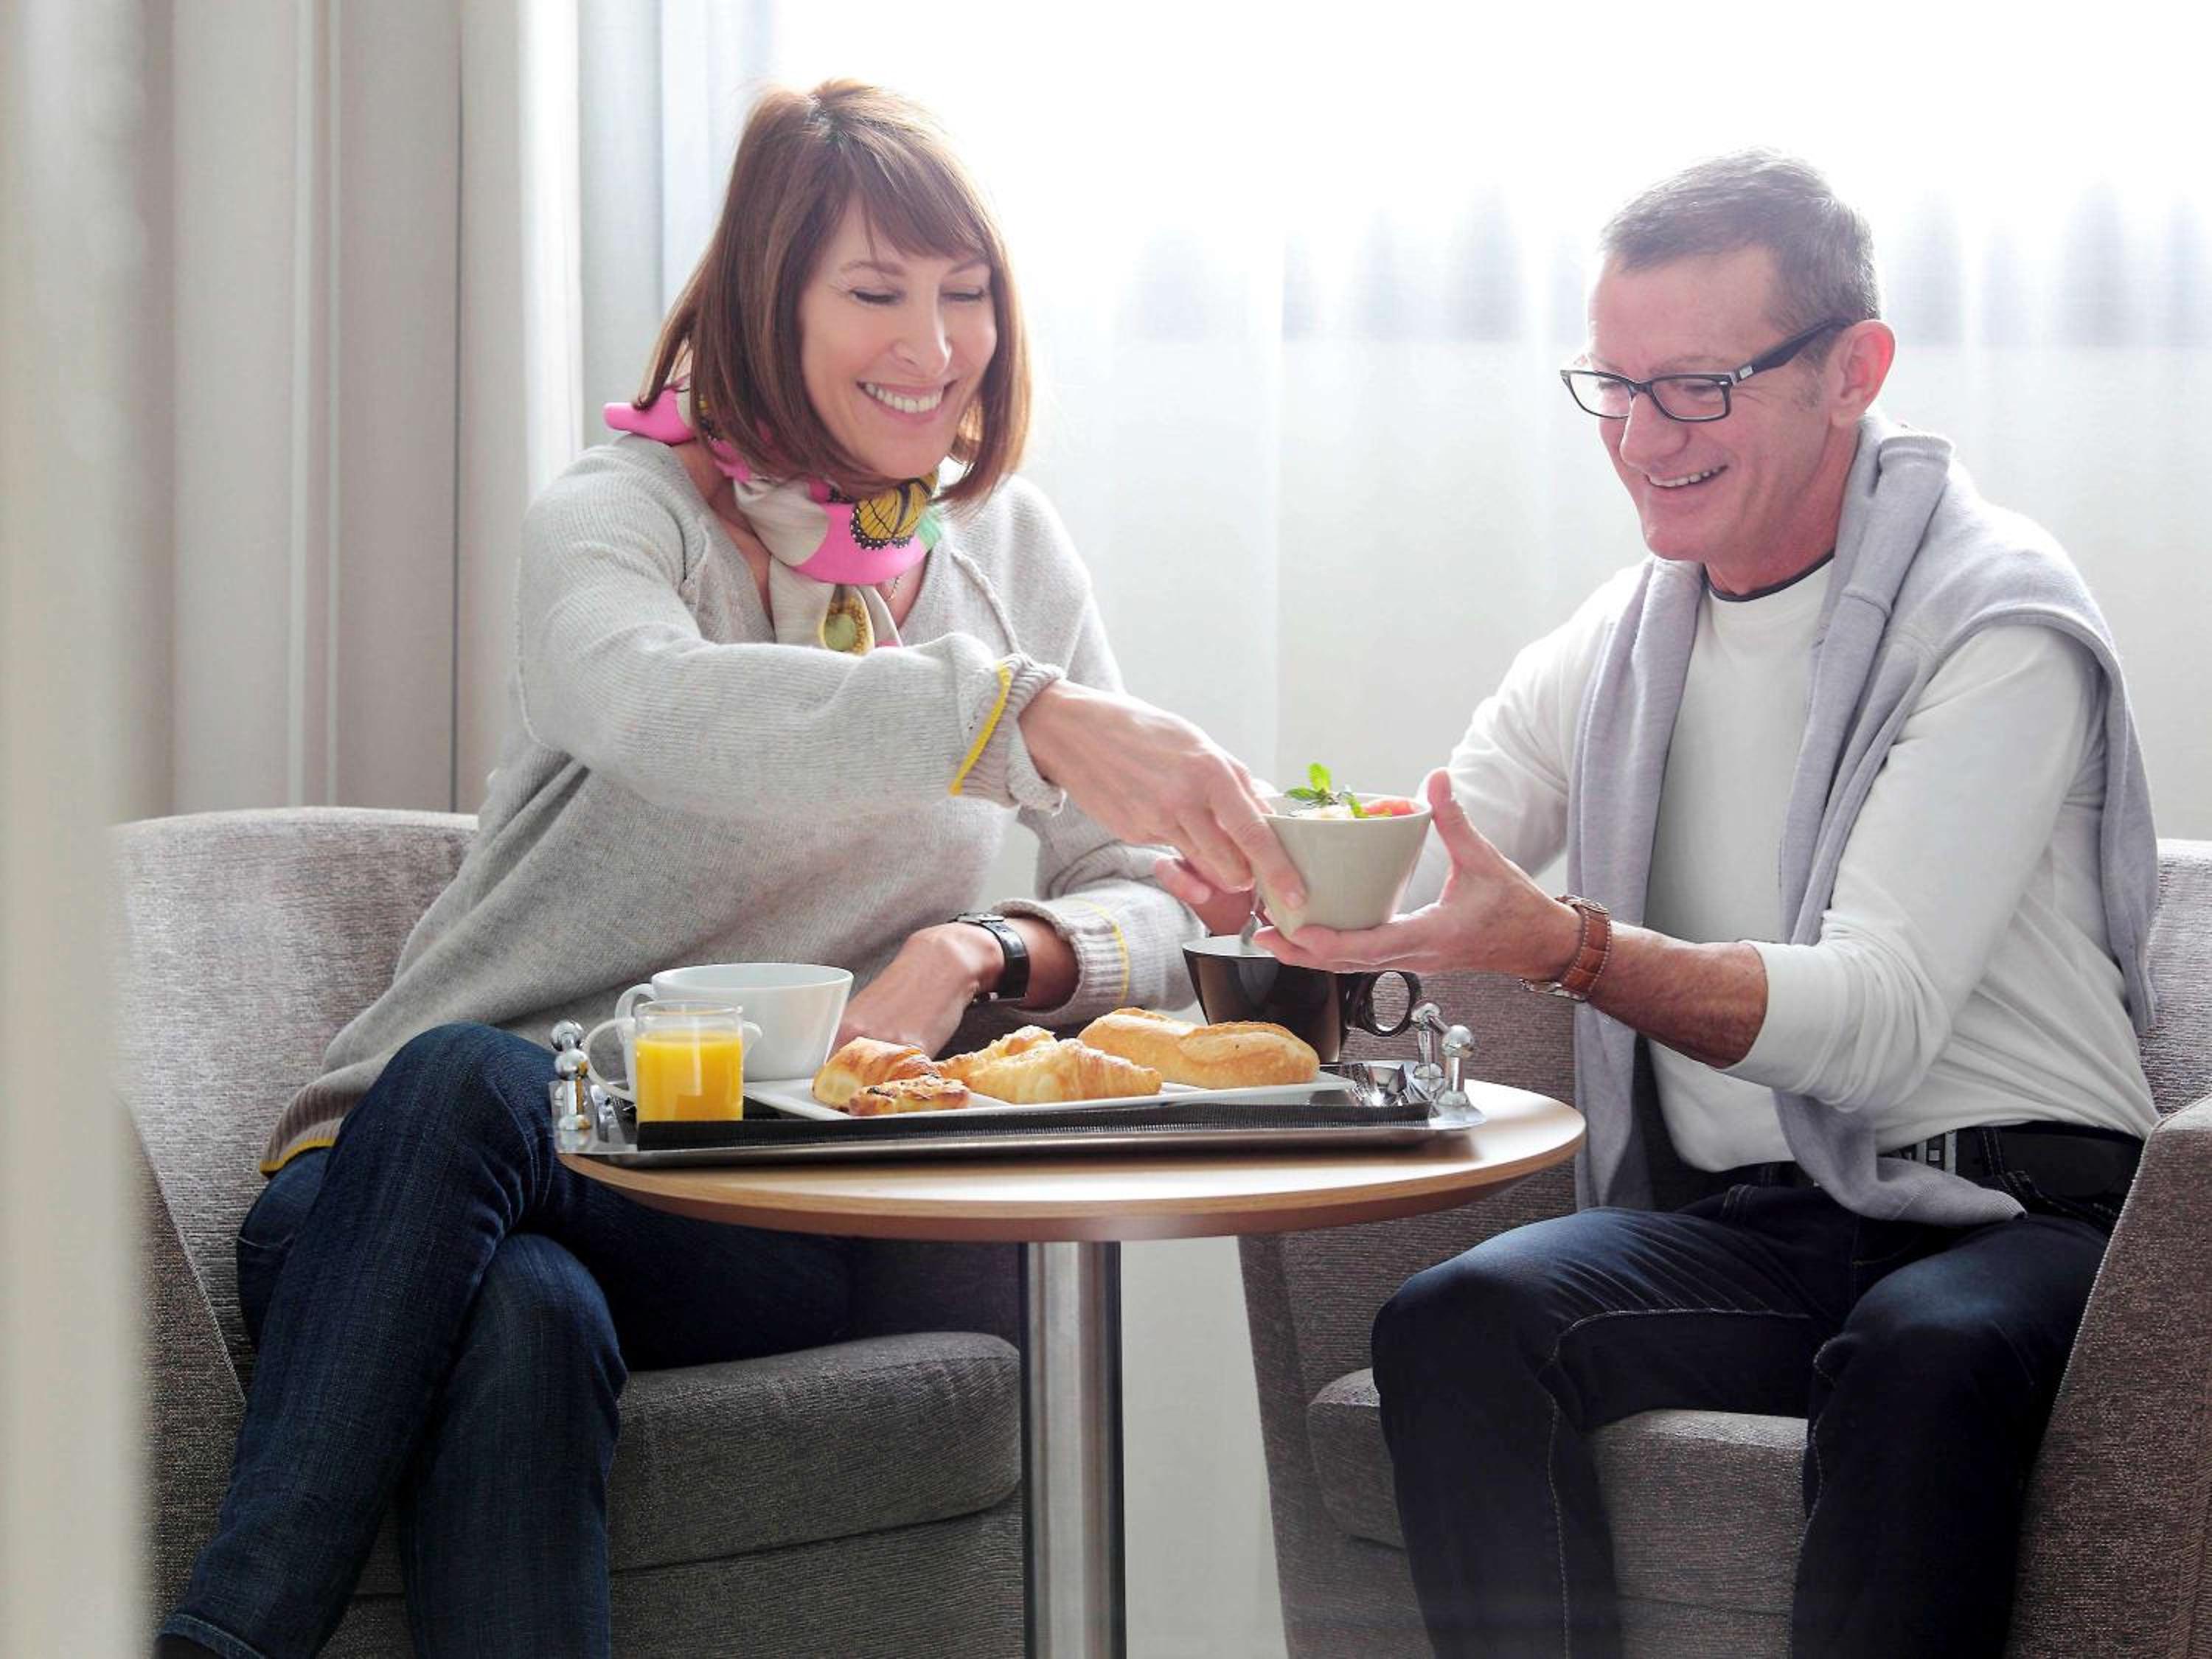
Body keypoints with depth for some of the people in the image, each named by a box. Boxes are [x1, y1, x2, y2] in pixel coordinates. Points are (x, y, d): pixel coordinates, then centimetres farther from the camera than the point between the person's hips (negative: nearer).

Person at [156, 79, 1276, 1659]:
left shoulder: (1010, 548, 13)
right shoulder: (621, 510, -1)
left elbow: (1143, 911, 9)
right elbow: (655, 704, -28)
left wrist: (986, 954, -15)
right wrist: (1034, 713, -41)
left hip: (757, 1228, 2)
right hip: (409, 1169, -1)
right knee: (527, 1313, -39)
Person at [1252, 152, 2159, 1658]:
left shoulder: (1997, 622, -6)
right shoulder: (1623, 636, 14)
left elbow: (1883, 1015, -19)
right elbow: (1432, 869, 8)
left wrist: (1564, 946, -34)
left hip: (2011, 1214, -4)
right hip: (1740, 1226, 4)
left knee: (1924, 1362, -38)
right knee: (1454, 1325, -25)